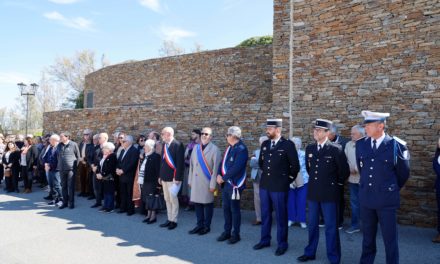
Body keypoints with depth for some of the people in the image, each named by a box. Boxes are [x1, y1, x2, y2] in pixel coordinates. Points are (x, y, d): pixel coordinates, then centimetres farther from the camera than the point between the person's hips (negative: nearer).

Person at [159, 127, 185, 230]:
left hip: (173, 178, -8)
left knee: (173, 199, 1)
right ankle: (169, 219, 25)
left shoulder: (178, 145, -14)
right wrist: (161, 175, 14)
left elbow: (180, 163, -17)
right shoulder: (164, 144, 10)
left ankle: (174, 221, 13)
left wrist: (177, 178, -20)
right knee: (167, 199, 15)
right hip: (165, 177, 8)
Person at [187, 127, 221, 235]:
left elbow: (216, 168, -11)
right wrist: (190, 180, 10)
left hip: (207, 182, -5)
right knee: (197, 203, 10)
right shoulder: (196, 148, 9)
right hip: (196, 181, 5)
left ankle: (207, 226, 19)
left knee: (207, 204, 6)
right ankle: (200, 224, 24)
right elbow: (191, 165, 12)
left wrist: (213, 184, -13)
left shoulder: (214, 149, -8)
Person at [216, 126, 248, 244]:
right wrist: (219, 175, -3)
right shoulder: (229, 147, 12)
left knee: (234, 209, 3)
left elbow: (236, 168, -24)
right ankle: (227, 232, 28)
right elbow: (223, 162, 14)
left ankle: (236, 234, 17)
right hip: (226, 183, 8)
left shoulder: (241, 149, -17)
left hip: (235, 184, -8)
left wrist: (223, 178, -17)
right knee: (226, 208, 15)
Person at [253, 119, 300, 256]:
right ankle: (265, 240, 29)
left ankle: (282, 244, 19)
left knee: (281, 216, 5)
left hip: (279, 186, -5)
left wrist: (288, 179, 2)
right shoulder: (264, 144, 6)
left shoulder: (288, 144, -11)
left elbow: (295, 166, -6)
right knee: (265, 214, 15)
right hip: (264, 185, 6)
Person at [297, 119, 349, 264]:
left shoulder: (336, 149, -11)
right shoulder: (309, 148, 5)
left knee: (331, 227, 4)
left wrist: (336, 182, 8)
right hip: (313, 192, 5)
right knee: (312, 224, 15)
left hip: (329, 193, -5)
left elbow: (344, 170, -3)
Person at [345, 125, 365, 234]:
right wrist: (348, 169, -9)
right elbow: (344, 159, 7)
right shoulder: (348, 145, 8)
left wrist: (356, 169, -17)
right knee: (354, 202, 12)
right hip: (352, 178, 5)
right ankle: (355, 224, 21)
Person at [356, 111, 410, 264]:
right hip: (366, 198, 4)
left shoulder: (396, 145, -11)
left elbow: (403, 173, 3)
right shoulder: (360, 144, 1)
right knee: (367, 237, 16)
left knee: (390, 238, 7)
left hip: (387, 200, -4)